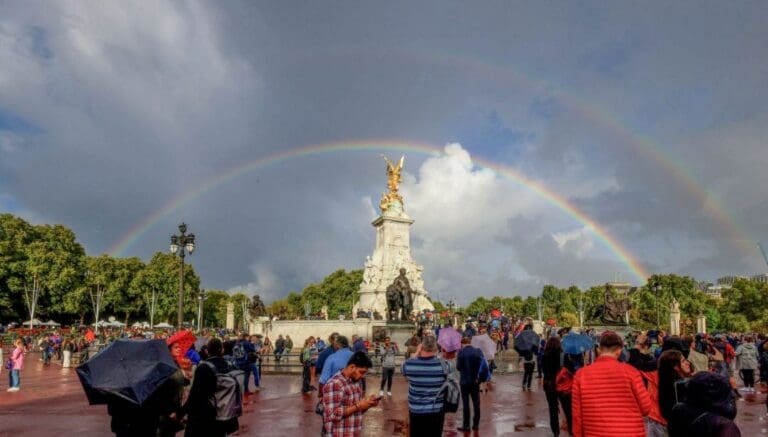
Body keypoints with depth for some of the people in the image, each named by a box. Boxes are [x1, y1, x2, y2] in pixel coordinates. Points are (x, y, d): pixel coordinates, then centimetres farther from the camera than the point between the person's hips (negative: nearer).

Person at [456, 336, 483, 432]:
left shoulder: (461, 352, -14)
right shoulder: (478, 351, -4)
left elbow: (458, 367, -11)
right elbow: (482, 365, -2)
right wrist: (477, 375, 9)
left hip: (465, 381, -3)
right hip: (475, 381, 3)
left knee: (465, 403, 5)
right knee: (476, 403, 13)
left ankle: (466, 425, 8)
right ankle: (476, 424, 20)